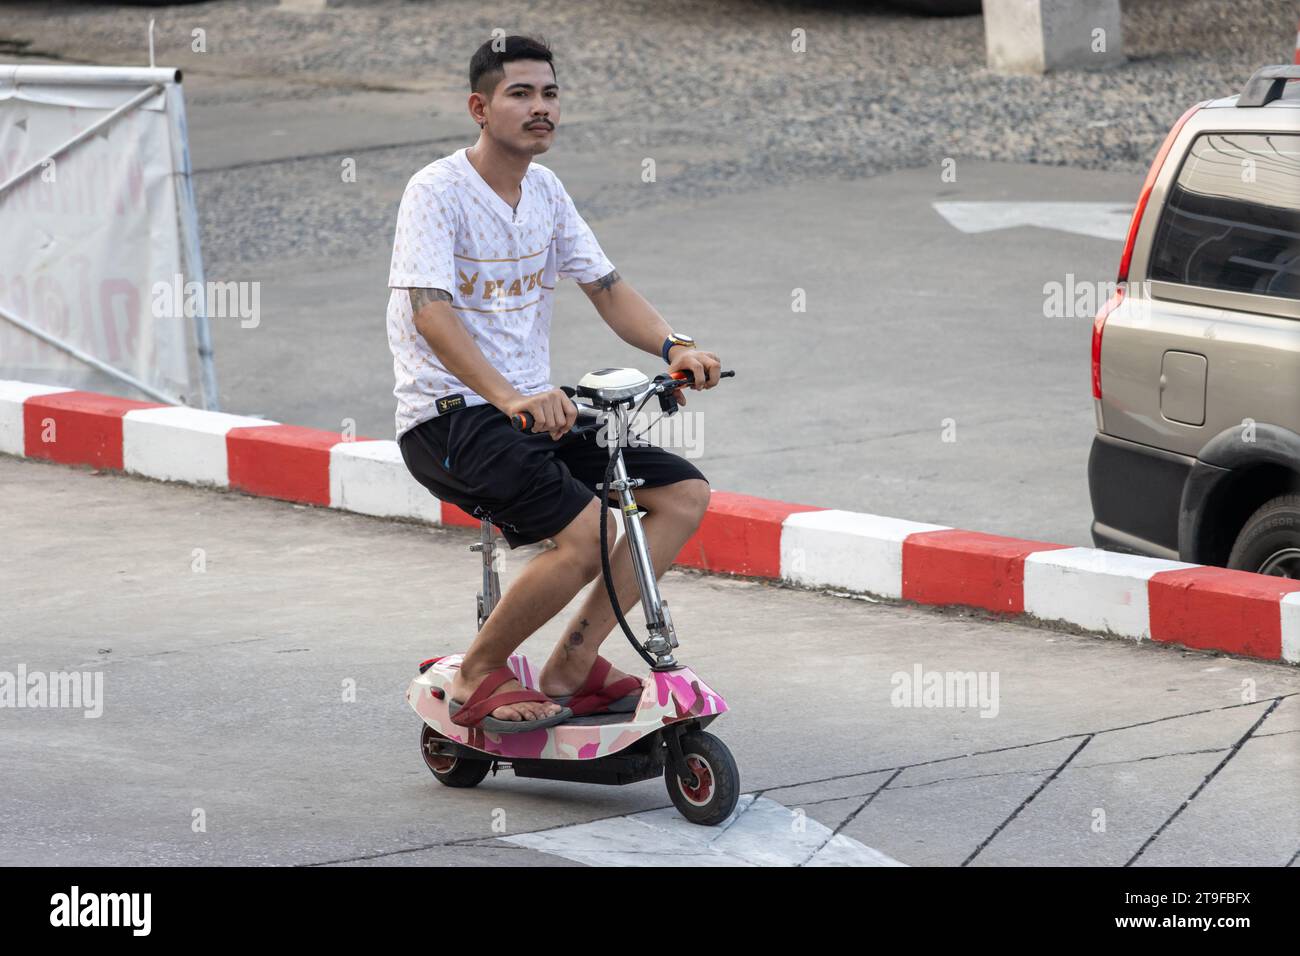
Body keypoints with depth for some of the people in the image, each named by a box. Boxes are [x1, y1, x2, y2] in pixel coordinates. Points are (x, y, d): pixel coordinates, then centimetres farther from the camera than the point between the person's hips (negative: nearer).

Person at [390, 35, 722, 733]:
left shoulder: (545, 192, 12)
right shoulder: (437, 191, -12)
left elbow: (606, 287, 15)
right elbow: (429, 313, -25)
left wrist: (673, 348, -6)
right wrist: (508, 398, -39)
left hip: (534, 408, 8)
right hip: (448, 417, -8)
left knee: (685, 494, -4)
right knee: (586, 531, -28)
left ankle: (573, 664, 2)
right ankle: (477, 679, -7)